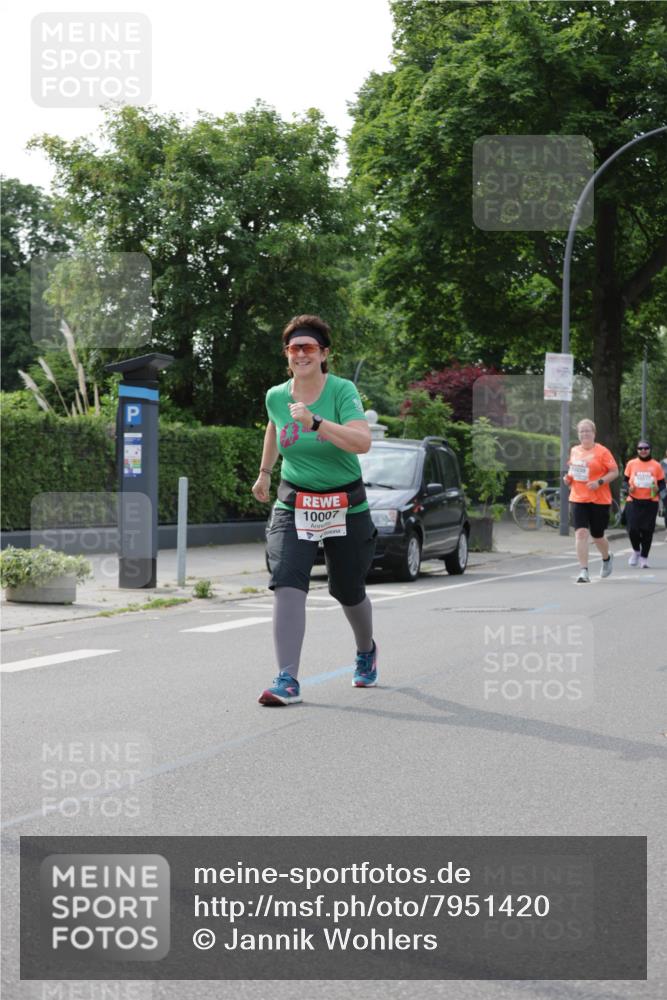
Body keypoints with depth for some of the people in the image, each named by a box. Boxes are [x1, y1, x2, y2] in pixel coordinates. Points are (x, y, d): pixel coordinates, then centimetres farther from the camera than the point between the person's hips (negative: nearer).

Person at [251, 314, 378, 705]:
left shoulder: (342, 391, -14)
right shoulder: (276, 397, -1)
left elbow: (362, 442, -30)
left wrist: (315, 422, -39)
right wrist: (265, 471, 30)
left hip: (346, 507, -2)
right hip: (294, 506, 2)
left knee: (349, 592, 12)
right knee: (288, 585, -19)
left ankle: (367, 651, 45)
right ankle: (288, 680, -20)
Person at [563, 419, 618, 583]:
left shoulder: (602, 451, -7)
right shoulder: (574, 451, 8)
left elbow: (614, 472, -6)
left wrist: (599, 482, -19)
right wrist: (568, 477, 3)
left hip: (599, 500, -3)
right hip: (578, 499, 3)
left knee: (597, 536, 9)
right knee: (581, 533, -13)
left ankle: (607, 558, 42)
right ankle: (583, 571, -12)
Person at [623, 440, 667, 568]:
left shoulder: (656, 465, 4)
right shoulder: (631, 464, 6)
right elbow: (625, 480, 12)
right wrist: (628, 488, -8)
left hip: (650, 503, 0)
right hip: (633, 501, 0)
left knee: (647, 531, -2)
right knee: (632, 529, -9)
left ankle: (644, 557, 11)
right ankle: (636, 551, 19)